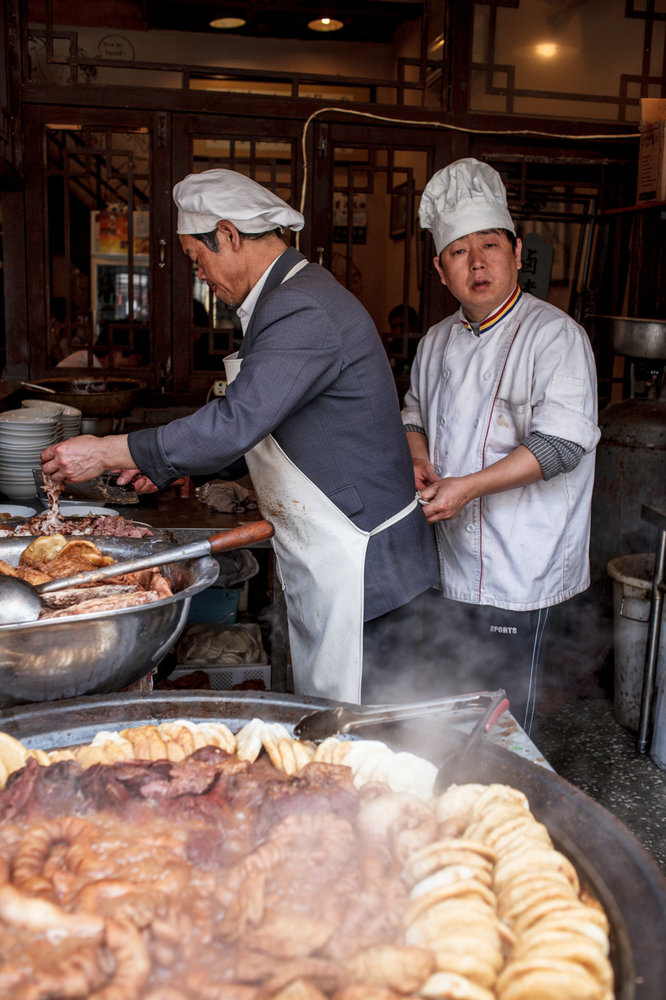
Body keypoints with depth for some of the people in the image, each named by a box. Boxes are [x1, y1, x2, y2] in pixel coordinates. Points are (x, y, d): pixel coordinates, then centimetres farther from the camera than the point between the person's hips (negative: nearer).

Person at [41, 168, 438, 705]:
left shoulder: (303, 311, -21)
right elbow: (257, 418, 21)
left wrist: (108, 452, -18)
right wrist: (168, 460, 16)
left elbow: (235, 424, -28)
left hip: (353, 558, -10)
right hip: (323, 552, 10)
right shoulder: (295, 296, 13)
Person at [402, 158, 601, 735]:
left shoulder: (555, 335, -13)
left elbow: (561, 443, -21)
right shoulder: (438, 341, 10)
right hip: (449, 558, 7)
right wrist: (418, 459, 1)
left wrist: (466, 486, -25)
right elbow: (414, 414, 23)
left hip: (516, 569, -7)